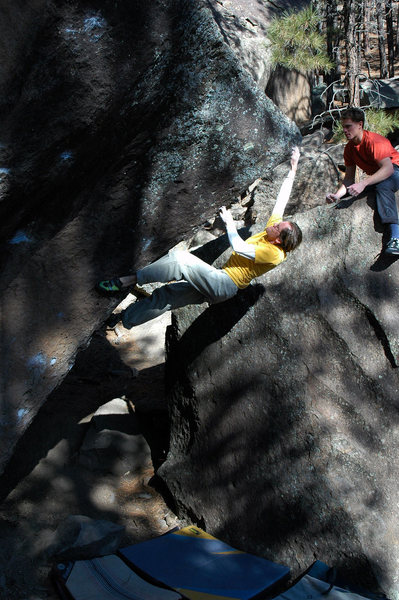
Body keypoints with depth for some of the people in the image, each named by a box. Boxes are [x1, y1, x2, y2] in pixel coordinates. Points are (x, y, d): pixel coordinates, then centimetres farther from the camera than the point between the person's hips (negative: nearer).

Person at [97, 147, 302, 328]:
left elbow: (239, 247, -26)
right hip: (219, 285, 10)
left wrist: (229, 223, -13)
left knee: (180, 258, -26)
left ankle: (127, 281, -22)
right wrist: (293, 170, 18)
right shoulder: (273, 230, 6)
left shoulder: (275, 254, -19)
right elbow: (282, 199, 13)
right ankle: (124, 319, 13)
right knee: (167, 295, 6)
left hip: (225, 285, -10)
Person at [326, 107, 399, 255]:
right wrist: (336, 195, -18)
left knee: (383, 186, -41)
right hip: (374, 178, 9)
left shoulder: (374, 141, -23)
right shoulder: (349, 148, 1)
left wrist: (363, 183, -47)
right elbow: (349, 178, 2)